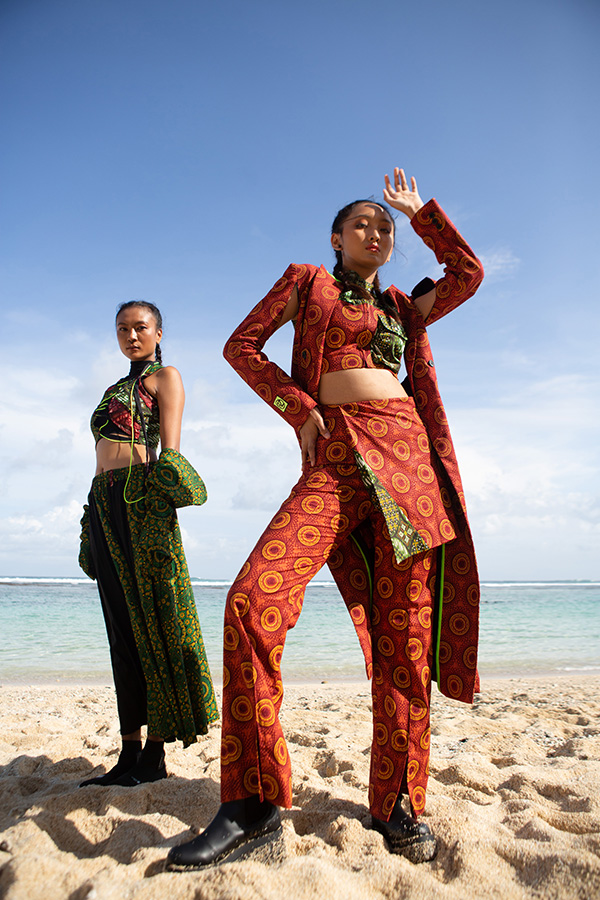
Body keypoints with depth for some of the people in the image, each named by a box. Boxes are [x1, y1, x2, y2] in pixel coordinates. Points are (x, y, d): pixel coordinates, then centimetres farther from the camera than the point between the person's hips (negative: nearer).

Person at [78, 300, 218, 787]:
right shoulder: (115, 390, 27)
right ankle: (129, 754, 13)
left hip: (140, 498, -7)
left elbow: (170, 448, -7)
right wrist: (94, 526, 18)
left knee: (150, 623, -6)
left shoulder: (165, 376, 7)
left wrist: (165, 487, -21)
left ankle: (155, 754, 1)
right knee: (123, 632, 6)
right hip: (103, 503, 7)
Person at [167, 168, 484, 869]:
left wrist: (419, 211, 30)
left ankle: (397, 801, 12)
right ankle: (254, 805, -11)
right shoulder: (306, 282, 19)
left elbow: (468, 273, 24)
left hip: (407, 454, 4)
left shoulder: (403, 308, 27)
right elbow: (242, 345, 13)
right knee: (252, 601, -24)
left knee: (404, 633, -3)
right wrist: (301, 409, 1)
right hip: (336, 459, -3)